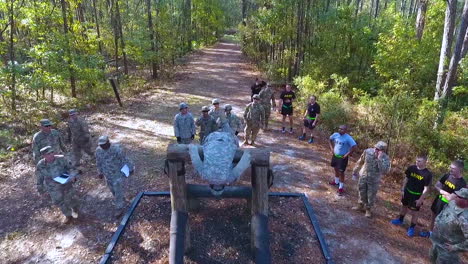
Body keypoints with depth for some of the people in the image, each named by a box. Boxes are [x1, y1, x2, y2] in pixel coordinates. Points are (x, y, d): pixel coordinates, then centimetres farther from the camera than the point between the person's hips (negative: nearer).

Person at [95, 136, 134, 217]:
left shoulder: (117, 149, -26)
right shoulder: (98, 150, -8)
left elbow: (124, 160, -16)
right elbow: (99, 162, 8)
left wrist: (130, 169, -7)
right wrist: (100, 172, 15)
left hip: (118, 173, -6)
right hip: (107, 174, 6)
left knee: (118, 190, 1)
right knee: (112, 189, 20)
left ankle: (119, 208, 17)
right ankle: (121, 200, 45)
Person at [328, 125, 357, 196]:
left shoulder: (348, 138, -23)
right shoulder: (335, 135, -6)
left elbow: (354, 147, -25)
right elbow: (330, 140, 14)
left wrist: (347, 155, -20)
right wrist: (331, 148, 3)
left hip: (342, 157, -6)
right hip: (335, 155, 6)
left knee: (341, 172, 0)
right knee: (336, 169, 24)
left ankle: (341, 187, 14)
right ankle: (336, 181, 47)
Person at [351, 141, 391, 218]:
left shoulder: (385, 158, -22)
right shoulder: (367, 151, -15)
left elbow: (384, 171, -37)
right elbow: (360, 162, 1)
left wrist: (380, 159, -41)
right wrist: (355, 171, 11)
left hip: (374, 180, -2)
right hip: (363, 177, 2)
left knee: (371, 196, 11)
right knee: (362, 192, 20)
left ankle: (368, 209, 35)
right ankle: (361, 205, 44)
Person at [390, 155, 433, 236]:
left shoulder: (428, 174, -20)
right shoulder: (411, 168, -8)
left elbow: (426, 188, -15)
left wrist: (420, 199, -15)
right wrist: (403, 189, 5)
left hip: (417, 196, -4)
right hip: (407, 192, 5)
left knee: (414, 212, 5)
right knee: (404, 206, 22)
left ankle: (412, 228, 23)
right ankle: (400, 220, 42)